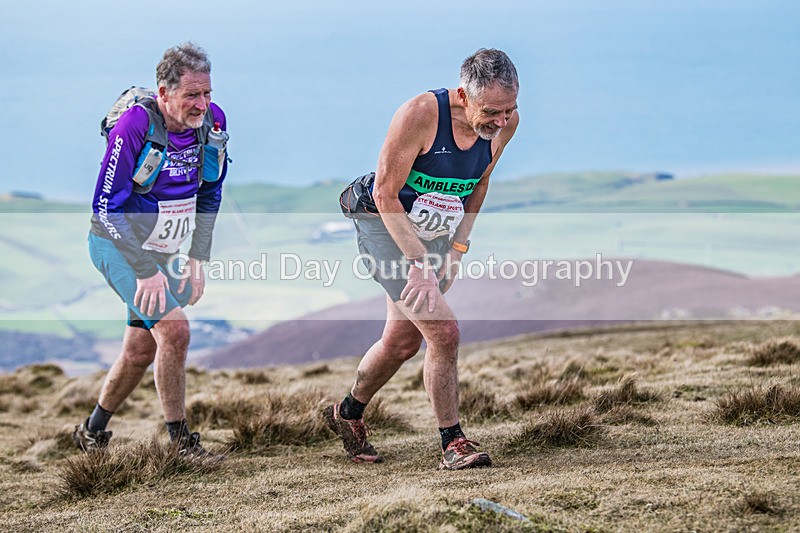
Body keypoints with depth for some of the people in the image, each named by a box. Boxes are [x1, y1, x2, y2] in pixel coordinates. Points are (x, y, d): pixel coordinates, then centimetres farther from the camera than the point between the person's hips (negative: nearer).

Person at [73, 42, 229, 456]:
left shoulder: (212, 120, -8)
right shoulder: (135, 124, -26)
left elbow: (209, 193, 7)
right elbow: (106, 205, -23)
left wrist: (198, 259, 1)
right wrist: (146, 271, -24)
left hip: (161, 251, 7)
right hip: (118, 246, -7)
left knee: (140, 352, 12)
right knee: (174, 330, -21)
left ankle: (91, 433, 32)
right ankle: (180, 442, -9)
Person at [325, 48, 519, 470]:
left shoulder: (506, 123, -11)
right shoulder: (420, 114, -29)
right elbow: (386, 194, -22)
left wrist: (457, 248, 2)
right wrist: (419, 263, -25)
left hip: (433, 233, 7)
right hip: (384, 225, -7)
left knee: (403, 341, 14)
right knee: (443, 331, -17)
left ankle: (348, 413, 38)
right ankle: (452, 443, -6)